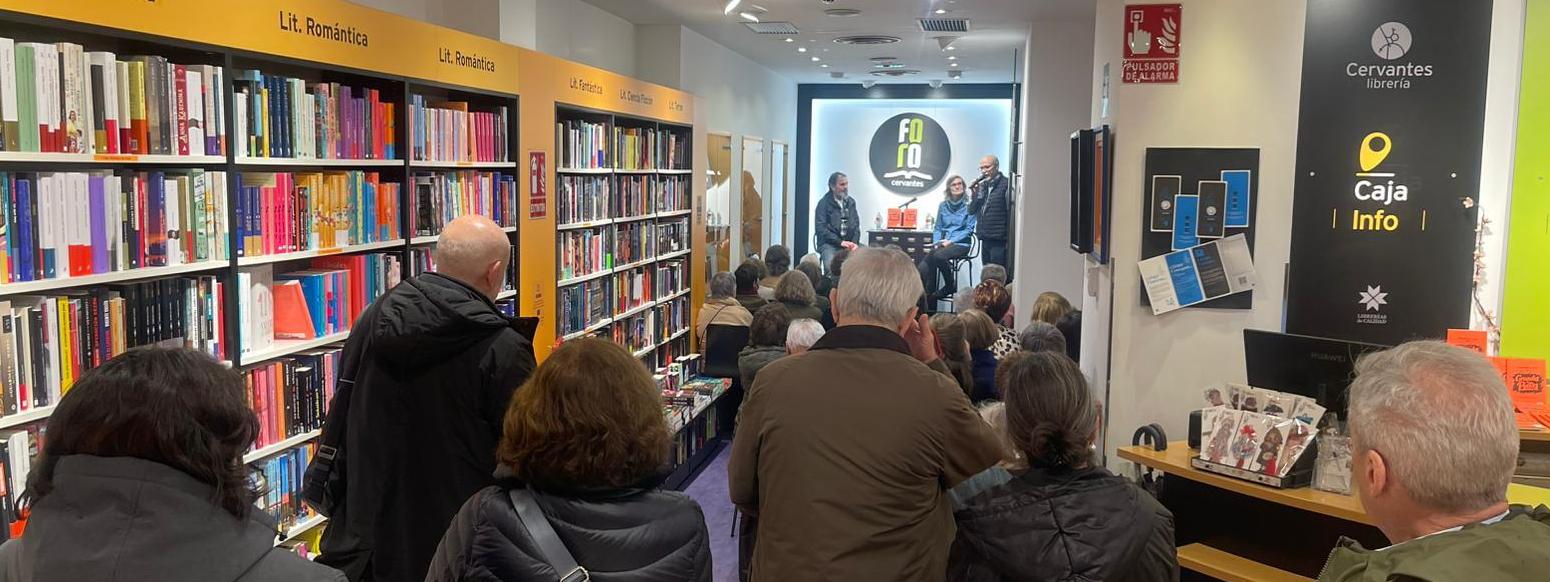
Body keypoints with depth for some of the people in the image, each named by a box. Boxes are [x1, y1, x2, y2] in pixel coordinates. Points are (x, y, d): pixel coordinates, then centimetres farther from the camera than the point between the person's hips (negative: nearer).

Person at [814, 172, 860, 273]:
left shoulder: (851, 202, 15)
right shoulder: (824, 203, -1)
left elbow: (856, 225, 14)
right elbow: (820, 229, -9)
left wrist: (854, 243, -5)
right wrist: (840, 242, -16)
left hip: (849, 243, 5)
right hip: (829, 244, -4)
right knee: (831, 266, -32)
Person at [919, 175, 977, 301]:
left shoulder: (969, 205, 0)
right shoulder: (943, 205, 14)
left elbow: (969, 229, -4)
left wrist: (951, 241, -14)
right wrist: (936, 243, -2)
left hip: (961, 244, -4)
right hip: (942, 243, 4)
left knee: (938, 256, -34)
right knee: (924, 267, -25)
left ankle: (950, 285, -11)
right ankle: (927, 296, -20)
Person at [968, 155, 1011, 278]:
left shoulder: (1006, 184, -9)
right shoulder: (982, 185, 15)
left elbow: (1011, 213, -14)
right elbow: (971, 211, 14)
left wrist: (1009, 240, -17)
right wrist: (975, 194, -4)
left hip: (999, 240, -8)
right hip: (985, 239, 8)